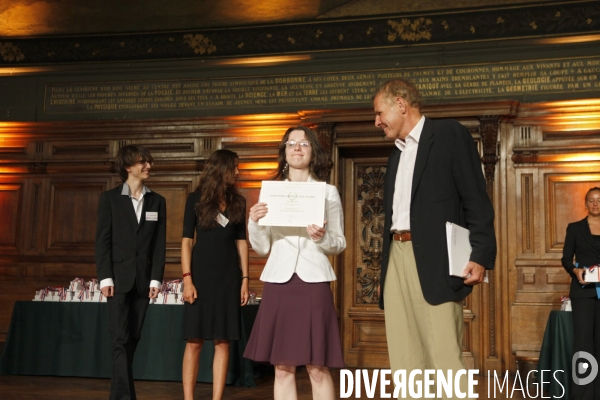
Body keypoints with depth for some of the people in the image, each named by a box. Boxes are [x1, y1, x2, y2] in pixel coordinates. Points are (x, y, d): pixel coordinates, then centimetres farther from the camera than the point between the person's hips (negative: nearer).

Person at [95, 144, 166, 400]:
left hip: (143, 279, 3)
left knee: (132, 339, 7)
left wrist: (156, 279, -3)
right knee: (121, 339, -8)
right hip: (119, 278, -3)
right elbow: (102, 241, -2)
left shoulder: (157, 201, 10)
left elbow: (160, 244, 6)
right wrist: (105, 278, -10)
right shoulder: (110, 198, 3)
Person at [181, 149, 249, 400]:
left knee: (223, 342, 2)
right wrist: (187, 278, -11)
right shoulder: (196, 199, 0)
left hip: (229, 277, 3)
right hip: (202, 274, -2)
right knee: (194, 341, -2)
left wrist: (245, 279, 3)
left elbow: (241, 241, 9)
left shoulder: (237, 202, 9)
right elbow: (187, 240, -2)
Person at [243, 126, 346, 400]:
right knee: (282, 368, 5)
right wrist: (254, 222, -9)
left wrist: (323, 238, -14)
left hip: (313, 280, -2)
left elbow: (340, 244, 7)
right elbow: (262, 248, 9)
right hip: (278, 281, 2)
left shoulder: (328, 192, 7)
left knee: (318, 368, -2)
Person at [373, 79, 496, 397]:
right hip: (396, 258, 7)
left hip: (433, 260, -7)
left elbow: (476, 200, -6)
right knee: (405, 363, 6)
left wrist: (481, 255, -16)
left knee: (445, 359, -10)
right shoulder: (397, 152, 23)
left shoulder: (449, 134, 2)